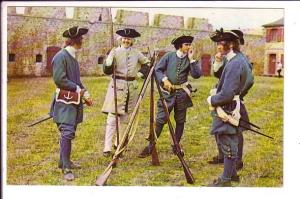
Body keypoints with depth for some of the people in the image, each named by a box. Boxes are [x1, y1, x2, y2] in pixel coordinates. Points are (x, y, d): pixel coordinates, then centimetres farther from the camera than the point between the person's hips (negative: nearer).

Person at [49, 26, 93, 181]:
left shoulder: (72, 57, 16)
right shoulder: (61, 56, -13)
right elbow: (59, 79, -19)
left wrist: (85, 95, 12)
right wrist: (78, 89, -12)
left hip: (75, 100, 9)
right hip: (65, 101, -9)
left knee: (69, 132, 14)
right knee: (67, 132, -12)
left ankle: (64, 161, 25)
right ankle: (66, 168, -9)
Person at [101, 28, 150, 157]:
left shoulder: (136, 53, 7)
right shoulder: (115, 52, -3)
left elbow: (147, 63, 24)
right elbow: (107, 71, -8)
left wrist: (141, 73, 9)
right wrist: (108, 61, -25)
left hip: (132, 87, 4)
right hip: (117, 86, -4)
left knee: (125, 118, 12)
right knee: (112, 117, -8)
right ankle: (107, 148, -9)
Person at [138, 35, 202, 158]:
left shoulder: (189, 60, 4)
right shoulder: (169, 56, 0)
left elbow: (196, 75, -9)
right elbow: (157, 69, 0)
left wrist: (191, 59, -11)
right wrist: (164, 79, -15)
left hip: (182, 93, 2)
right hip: (168, 92, -2)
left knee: (180, 121, 8)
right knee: (160, 120, -5)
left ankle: (176, 146, 21)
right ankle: (150, 147, 0)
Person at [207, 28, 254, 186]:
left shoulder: (234, 64, -24)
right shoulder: (241, 58, 8)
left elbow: (226, 95, -26)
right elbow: (250, 81, 22)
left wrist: (211, 100, -10)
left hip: (228, 111, -10)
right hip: (235, 107, 10)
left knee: (228, 145, 0)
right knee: (230, 144, 20)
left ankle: (226, 180, 11)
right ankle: (232, 173, 32)